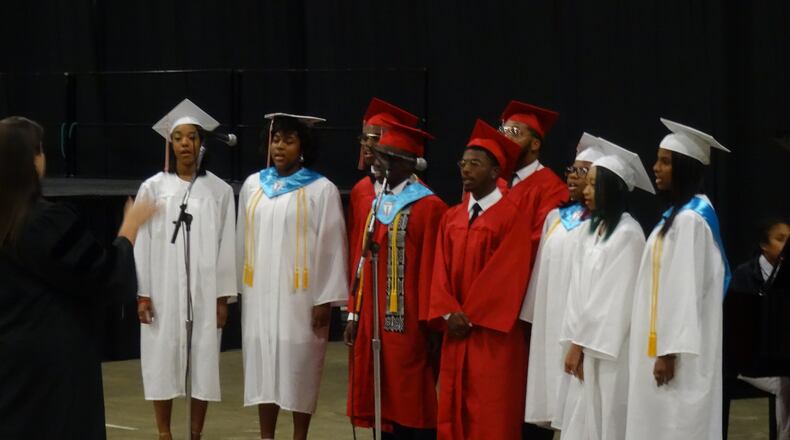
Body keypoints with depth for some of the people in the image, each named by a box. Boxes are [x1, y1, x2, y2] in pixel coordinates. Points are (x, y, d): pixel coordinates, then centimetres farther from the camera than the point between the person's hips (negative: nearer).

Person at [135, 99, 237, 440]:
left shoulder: (219, 191, 2)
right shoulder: (153, 188, 0)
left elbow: (226, 246, 2)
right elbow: (142, 242, 1)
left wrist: (223, 297, -1)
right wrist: (142, 293, -4)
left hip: (204, 292, 0)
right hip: (163, 291, 0)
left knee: (203, 362, 2)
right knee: (162, 361, 2)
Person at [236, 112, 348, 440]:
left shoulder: (321, 190, -6)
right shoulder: (253, 185, 8)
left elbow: (331, 246, -7)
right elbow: (243, 240, 12)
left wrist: (325, 299, -11)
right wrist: (241, 286, 10)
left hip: (300, 295, -4)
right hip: (260, 293, 4)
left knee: (299, 366, 1)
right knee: (263, 364, 7)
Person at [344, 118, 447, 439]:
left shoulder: (428, 207, -10)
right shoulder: (377, 203, 13)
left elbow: (431, 268, -12)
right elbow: (363, 261, 14)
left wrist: (428, 323, -13)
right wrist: (355, 313, 11)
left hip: (407, 324, -7)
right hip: (374, 321, 7)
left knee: (414, 405, -2)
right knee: (387, 403, 9)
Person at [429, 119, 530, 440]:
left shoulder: (511, 216, -9)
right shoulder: (451, 218, 12)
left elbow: (508, 276, -13)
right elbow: (441, 271, 7)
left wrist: (471, 317, -11)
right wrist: (450, 313, -9)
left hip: (493, 336, -6)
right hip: (456, 335, 6)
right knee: (454, 413, 7)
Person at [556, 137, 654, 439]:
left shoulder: (628, 233, -12)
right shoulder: (590, 229, 12)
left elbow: (616, 296, -13)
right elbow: (578, 289, 9)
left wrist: (582, 344, -10)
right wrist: (574, 342, 1)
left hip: (608, 350, -7)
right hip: (586, 346, 7)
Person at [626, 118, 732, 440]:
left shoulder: (689, 219, -16)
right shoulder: (680, 214, 14)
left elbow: (686, 289, -20)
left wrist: (669, 352, -21)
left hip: (678, 351, -10)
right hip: (667, 344, 10)